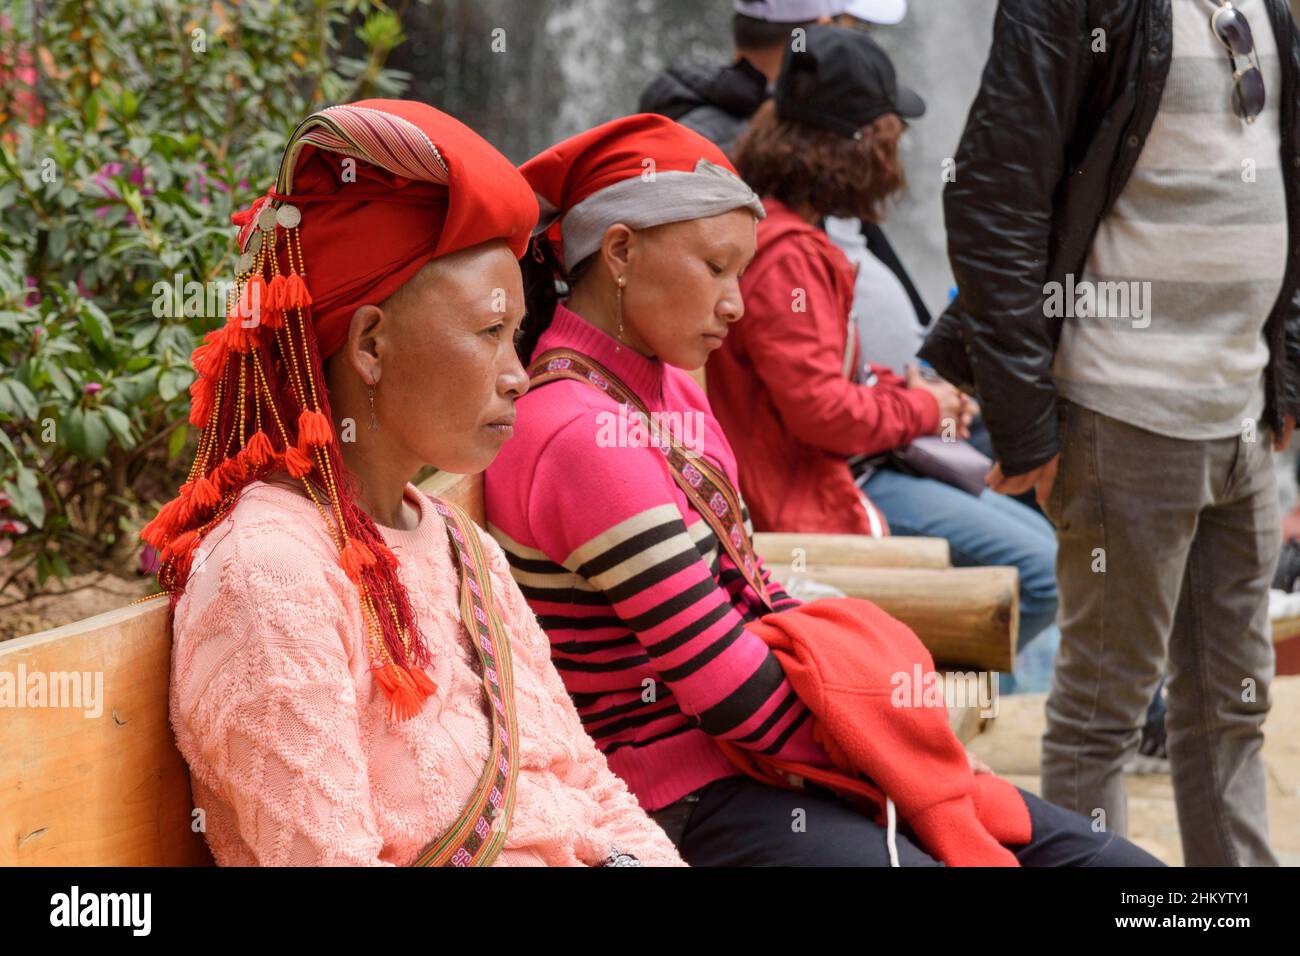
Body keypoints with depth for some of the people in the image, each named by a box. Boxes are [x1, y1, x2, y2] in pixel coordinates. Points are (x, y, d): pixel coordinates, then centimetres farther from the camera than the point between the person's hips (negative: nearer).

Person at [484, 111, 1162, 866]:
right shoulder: (580, 435, -20)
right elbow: (739, 698, -19)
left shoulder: (665, 382, 9)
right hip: (695, 800, -9)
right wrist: (901, 749, -7)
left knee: (1109, 858, 2)